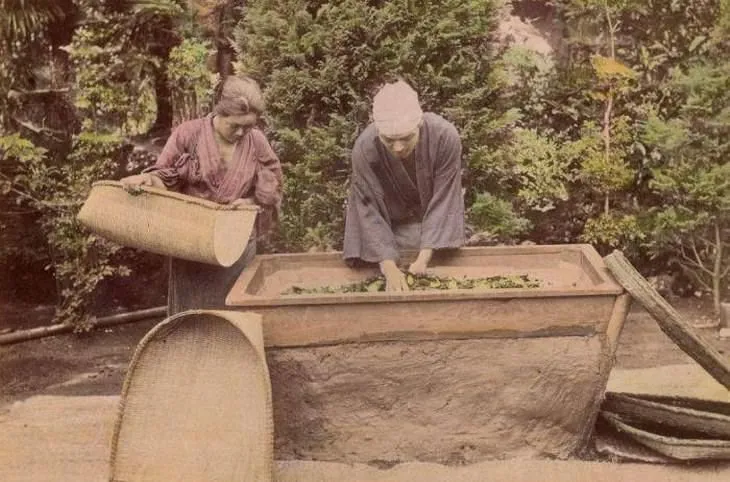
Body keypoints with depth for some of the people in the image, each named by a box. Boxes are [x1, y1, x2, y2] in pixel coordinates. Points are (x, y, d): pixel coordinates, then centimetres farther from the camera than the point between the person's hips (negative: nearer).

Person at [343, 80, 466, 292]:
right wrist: (389, 266, -35)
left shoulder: (445, 136, -30)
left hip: (434, 226, 1)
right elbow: (370, 210, -25)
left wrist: (424, 257, -32)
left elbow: (443, 201, -24)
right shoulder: (365, 148, -31)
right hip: (391, 226, -1)